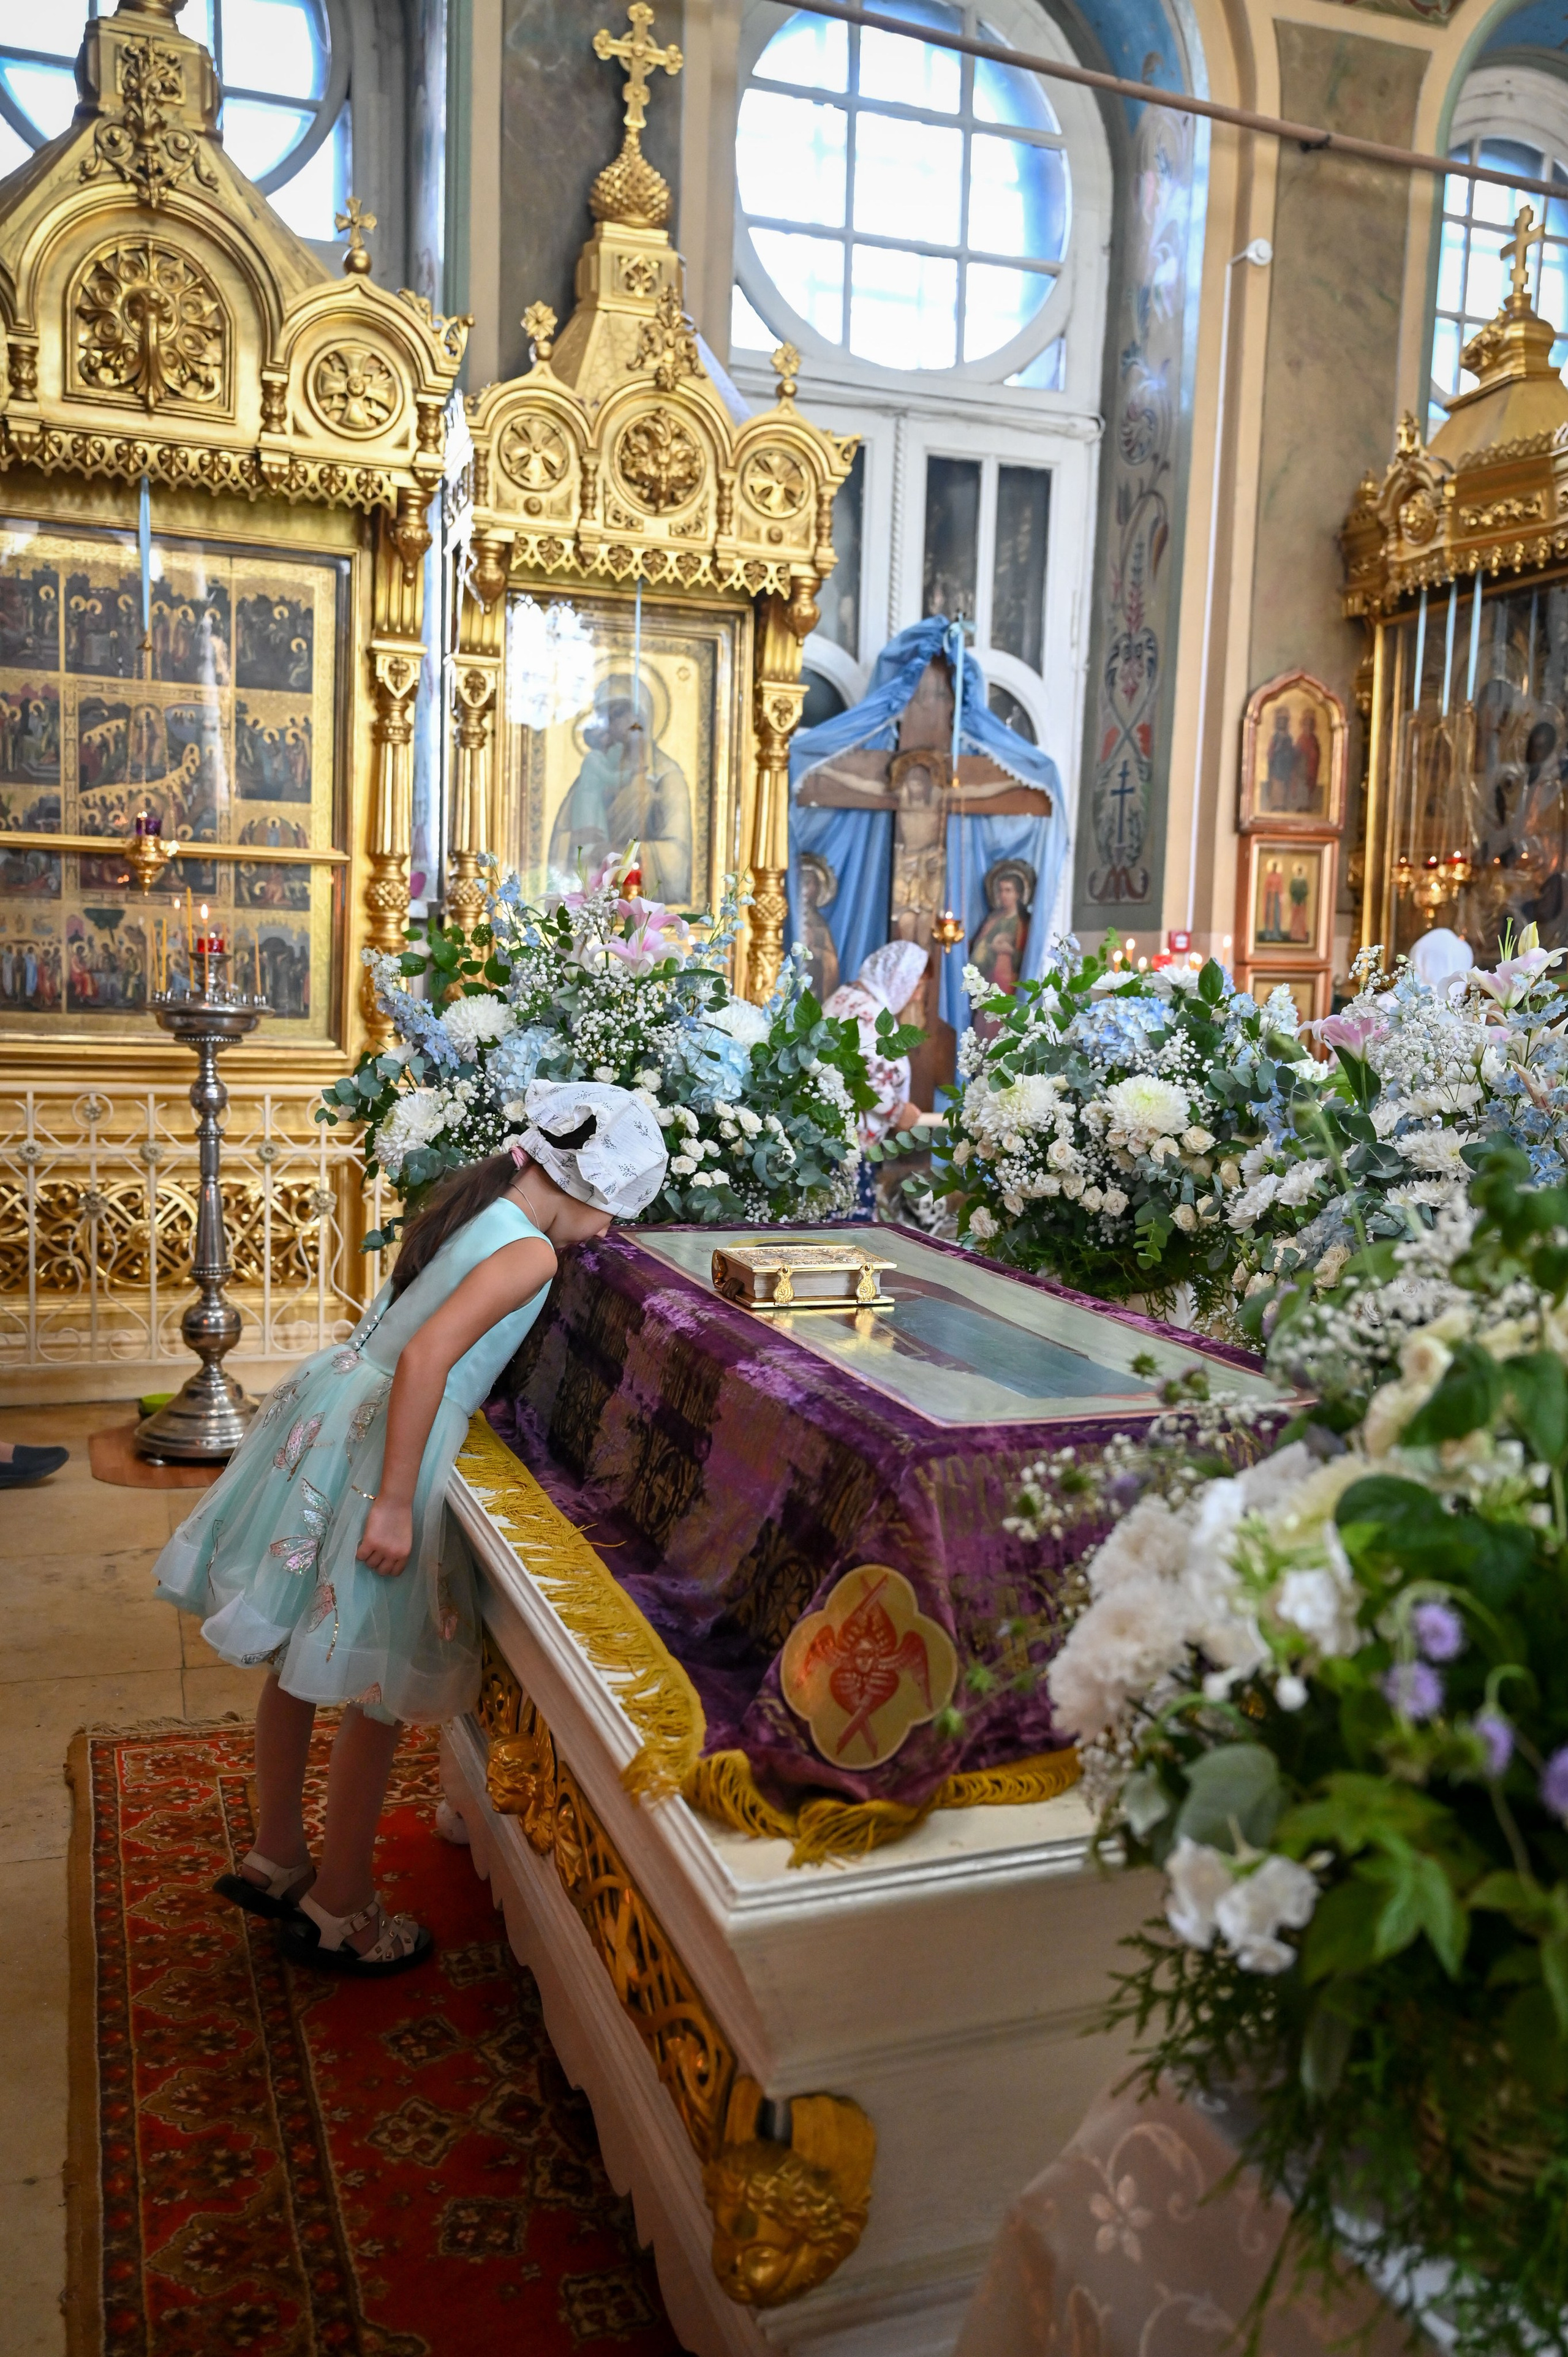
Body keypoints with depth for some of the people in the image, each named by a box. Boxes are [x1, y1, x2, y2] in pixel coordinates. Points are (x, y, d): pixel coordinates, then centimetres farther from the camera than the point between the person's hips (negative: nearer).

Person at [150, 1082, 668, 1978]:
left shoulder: (475, 1197, 8)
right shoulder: (530, 1253, -17)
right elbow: (427, 1355, -27)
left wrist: (468, 1393, 28)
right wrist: (395, 1504, -25)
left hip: (330, 1408, 9)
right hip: (377, 1447, -9)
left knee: (299, 1659, 21)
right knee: (377, 1694, 6)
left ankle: (277, 1856, 39)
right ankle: (340, 1911, 21)